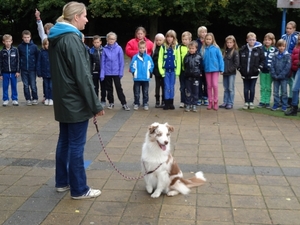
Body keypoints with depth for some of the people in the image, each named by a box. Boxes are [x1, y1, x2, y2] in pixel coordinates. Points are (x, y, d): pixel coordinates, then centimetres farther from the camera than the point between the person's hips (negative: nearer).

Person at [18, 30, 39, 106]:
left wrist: (37, 68, -1)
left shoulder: (34, 46, -3)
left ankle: (35, 99, 15)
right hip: (23, 70, 1)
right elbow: (18, 58, 5)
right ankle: (28, 99, 17)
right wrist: (18, 68, 1)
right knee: (26, 86, 8)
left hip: (32, 69, -1)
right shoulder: (20, 47, 0)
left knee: (33, 85, 2)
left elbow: (37, 58, 1)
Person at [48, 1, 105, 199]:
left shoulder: (57, 38, 12)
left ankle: (62, 182, 27)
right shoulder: (72, 39, -17)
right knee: (76, 145, -2)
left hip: (63, 101, 9)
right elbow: (82, 76, -21)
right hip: (76, 102, -9)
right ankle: (79, 189, 8)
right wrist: (95, 104, -17)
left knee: (65, 141, 16)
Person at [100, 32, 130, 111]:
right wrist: (102, 74, -4)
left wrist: (121, 72, -5)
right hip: (107, 73, 2)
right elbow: (103, 62, -1)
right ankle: (111, 103, 25)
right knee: (109, 88, 13)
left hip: (116, 72, -2)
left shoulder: (119, 48, -6)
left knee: (119, 88, 1)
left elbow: (121, 61, -3)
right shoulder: (105, 49, -4)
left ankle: (124, 104, 4)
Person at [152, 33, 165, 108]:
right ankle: (157, 101, 17)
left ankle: (163, 101, 15)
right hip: (156, 70, 3)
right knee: (157, 86, 10)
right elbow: (152, 59, 6)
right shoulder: (154, 48, 6)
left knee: (163, 86, 6)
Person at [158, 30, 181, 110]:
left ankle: (171, 103, 15)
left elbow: (178, 60, 0)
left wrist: (177, 71, -5)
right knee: (167, 87, 2)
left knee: (172, 87, 6)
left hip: (173, 70, 0)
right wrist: (161, 70, -7)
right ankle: (166, 103, 8)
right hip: (165, 70, 0)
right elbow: (160, 59, 0)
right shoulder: (163, 47, 1)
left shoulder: (176, 47, 1)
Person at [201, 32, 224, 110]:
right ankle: (210, 102, 17)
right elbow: (202, 59, 1)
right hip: (207, 69, 3)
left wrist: (221, 69, -9)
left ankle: (215, 102, 5)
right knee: (209, 86, 9)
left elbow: (220, 58, -6)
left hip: (215, 69, -3)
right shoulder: (203, 49, 0)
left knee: (215, 85, -8)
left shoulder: (216, 48, -7)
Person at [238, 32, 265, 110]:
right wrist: (239, 68, 1)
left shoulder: (259, 49, -3)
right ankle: (246, 103, 19)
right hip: (244, 74, 1)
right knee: (246, 89, 9)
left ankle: (251, 102, 18)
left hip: (254, 74, -1)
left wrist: (259, 68, -5)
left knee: (252, 89, 5)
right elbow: (238, 59, 7)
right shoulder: (242, 49, -1)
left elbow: (262, 59, 2)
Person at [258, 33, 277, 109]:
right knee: (263, 87, 7)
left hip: (270, 71, -2)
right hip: (262, 71, 2)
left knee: (268, 87, 6)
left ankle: (267, 102, 13)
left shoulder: (275, 50, -2)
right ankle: (262, 102, 14)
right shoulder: (261, 48, 3)